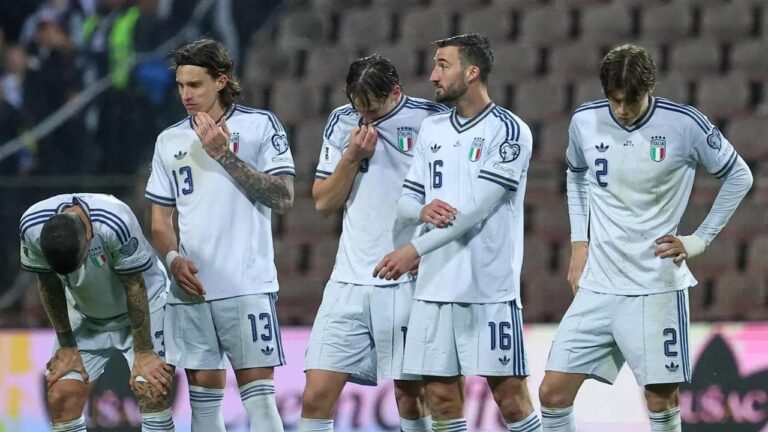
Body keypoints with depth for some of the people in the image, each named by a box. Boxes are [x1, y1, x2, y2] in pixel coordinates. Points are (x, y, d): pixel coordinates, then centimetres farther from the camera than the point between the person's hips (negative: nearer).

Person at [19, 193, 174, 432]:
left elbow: (135, 288, -23)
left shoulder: (116, 224, -36)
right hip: (85, 313, 3)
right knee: (61, 395, -8)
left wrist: (143, 353, -16)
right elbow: (49, 286, -8)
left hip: (142, 307, -3)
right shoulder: (31, 227, -25)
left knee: (152, 390, -18)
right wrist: (67, 347, -2)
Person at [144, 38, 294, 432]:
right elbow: (160, 220, 17)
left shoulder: (259, 125, 1)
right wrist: (173, 259, -4)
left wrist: (225, 155, -12)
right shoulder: (170, 141, 13)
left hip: (247, 285, -4)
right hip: (191, 289, 4)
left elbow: (283, 198, -7)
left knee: (259, 395, -9)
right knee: (203, 396, 5)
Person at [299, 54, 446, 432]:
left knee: (409, 394, 2)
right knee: (317, 394, -5)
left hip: (407, 282, -3)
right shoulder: (342, 122, 8)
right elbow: (323, 202, 10)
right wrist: (352, 158, -6)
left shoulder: (431, 119, -4)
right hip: (349, 282, 3)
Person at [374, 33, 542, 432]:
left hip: (490, 290, -6)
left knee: (510, 395, -5)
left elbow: (478, 209, -15)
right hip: (434, 288, 6)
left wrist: (415, 250, -18)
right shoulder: (431, 129, 13)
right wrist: (423, 210, -10)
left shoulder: (509, 131, -7)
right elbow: (405, 202, 14)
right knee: (441, 396, 5)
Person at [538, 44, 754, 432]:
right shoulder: (585, 122, 0)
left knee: (661, 401, -2)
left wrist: (699, 240, 1)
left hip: (657, 288, -3)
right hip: (597, 285, 3)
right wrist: (578, 245, 13)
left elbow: (738, 177, 4)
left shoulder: (684, 125, -10)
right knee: (553, 393, -2)